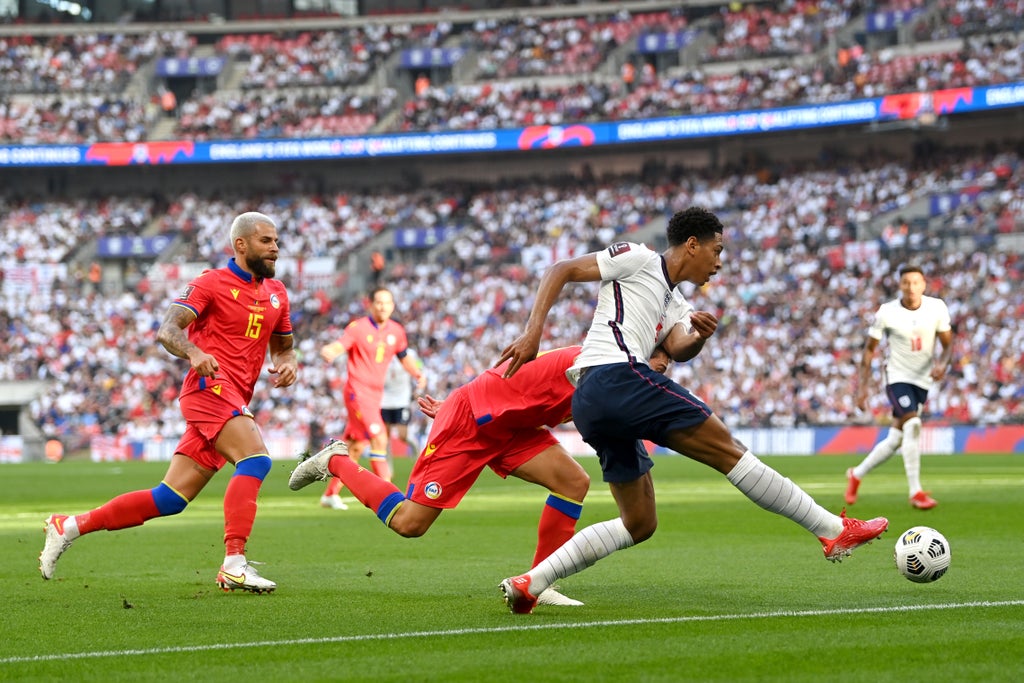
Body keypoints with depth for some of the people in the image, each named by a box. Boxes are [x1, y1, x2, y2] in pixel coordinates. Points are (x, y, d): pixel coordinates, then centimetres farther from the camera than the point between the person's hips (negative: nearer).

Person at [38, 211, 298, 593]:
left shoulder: (276, 293, 19)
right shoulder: (211, 284, -2)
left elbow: (283, 346, 31)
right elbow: (166, 330, -12)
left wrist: (288, 363, 6)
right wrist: (194, 352, -33)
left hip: (235, 402, 7)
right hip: (211, 386, -7)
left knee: (170, 499, 3)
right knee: (256, 459, -28)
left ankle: (69, 527, 13)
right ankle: (234, 565, -33)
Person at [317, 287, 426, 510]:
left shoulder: (396, 331, 9)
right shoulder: (358, 328, -9)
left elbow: (404, 357, 24)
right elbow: (339, 346, -24)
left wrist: (417, 373, 5)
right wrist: (328, 351, -47)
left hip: (376, 393, 7)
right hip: (357, 390, -7)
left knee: (355, 448, 11)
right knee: (379, 439, -18)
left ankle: (331, 494, 22)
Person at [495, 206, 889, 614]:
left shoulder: (675, 304, 28)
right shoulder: (638, 259, 4)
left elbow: (677, 349, 9)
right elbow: (560, 271, 0)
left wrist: (698, 337, -14)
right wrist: (533, 332, -12)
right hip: (616, 377, -10)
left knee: (639, 524, 9)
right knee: (726, 447, -9)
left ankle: (528, 584, 0)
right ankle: (834, 530, -9)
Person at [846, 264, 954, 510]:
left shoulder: (937, 308, -6)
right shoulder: (887, 312, -12)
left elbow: (948, 343, 2)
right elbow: (869, 349, -3)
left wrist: (942, 364, -20)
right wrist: (863, 386, -8)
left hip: (922, 380, 4)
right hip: (898, 377, -4)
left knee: (896, 439, 7)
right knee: (912, 425, -25)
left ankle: (856, 474, 30)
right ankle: (915, 492, -22)